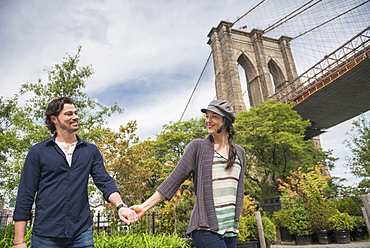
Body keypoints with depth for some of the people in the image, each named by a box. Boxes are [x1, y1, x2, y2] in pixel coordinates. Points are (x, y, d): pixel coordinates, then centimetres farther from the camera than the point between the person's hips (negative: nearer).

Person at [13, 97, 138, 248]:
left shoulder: (91, 151, 6)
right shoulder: (38, 152, 1)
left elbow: (105, 182, -3)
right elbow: (25, 195, 0)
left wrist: (120, 206, -21)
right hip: (45, 235, -1)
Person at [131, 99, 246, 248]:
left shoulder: (239, 152, 11)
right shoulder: (198, 146, -2)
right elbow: (174, 179, -5)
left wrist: (234, 223, 18)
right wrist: (144, 206, -9)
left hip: (231, 230, 5)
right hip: (206, 228, -5)